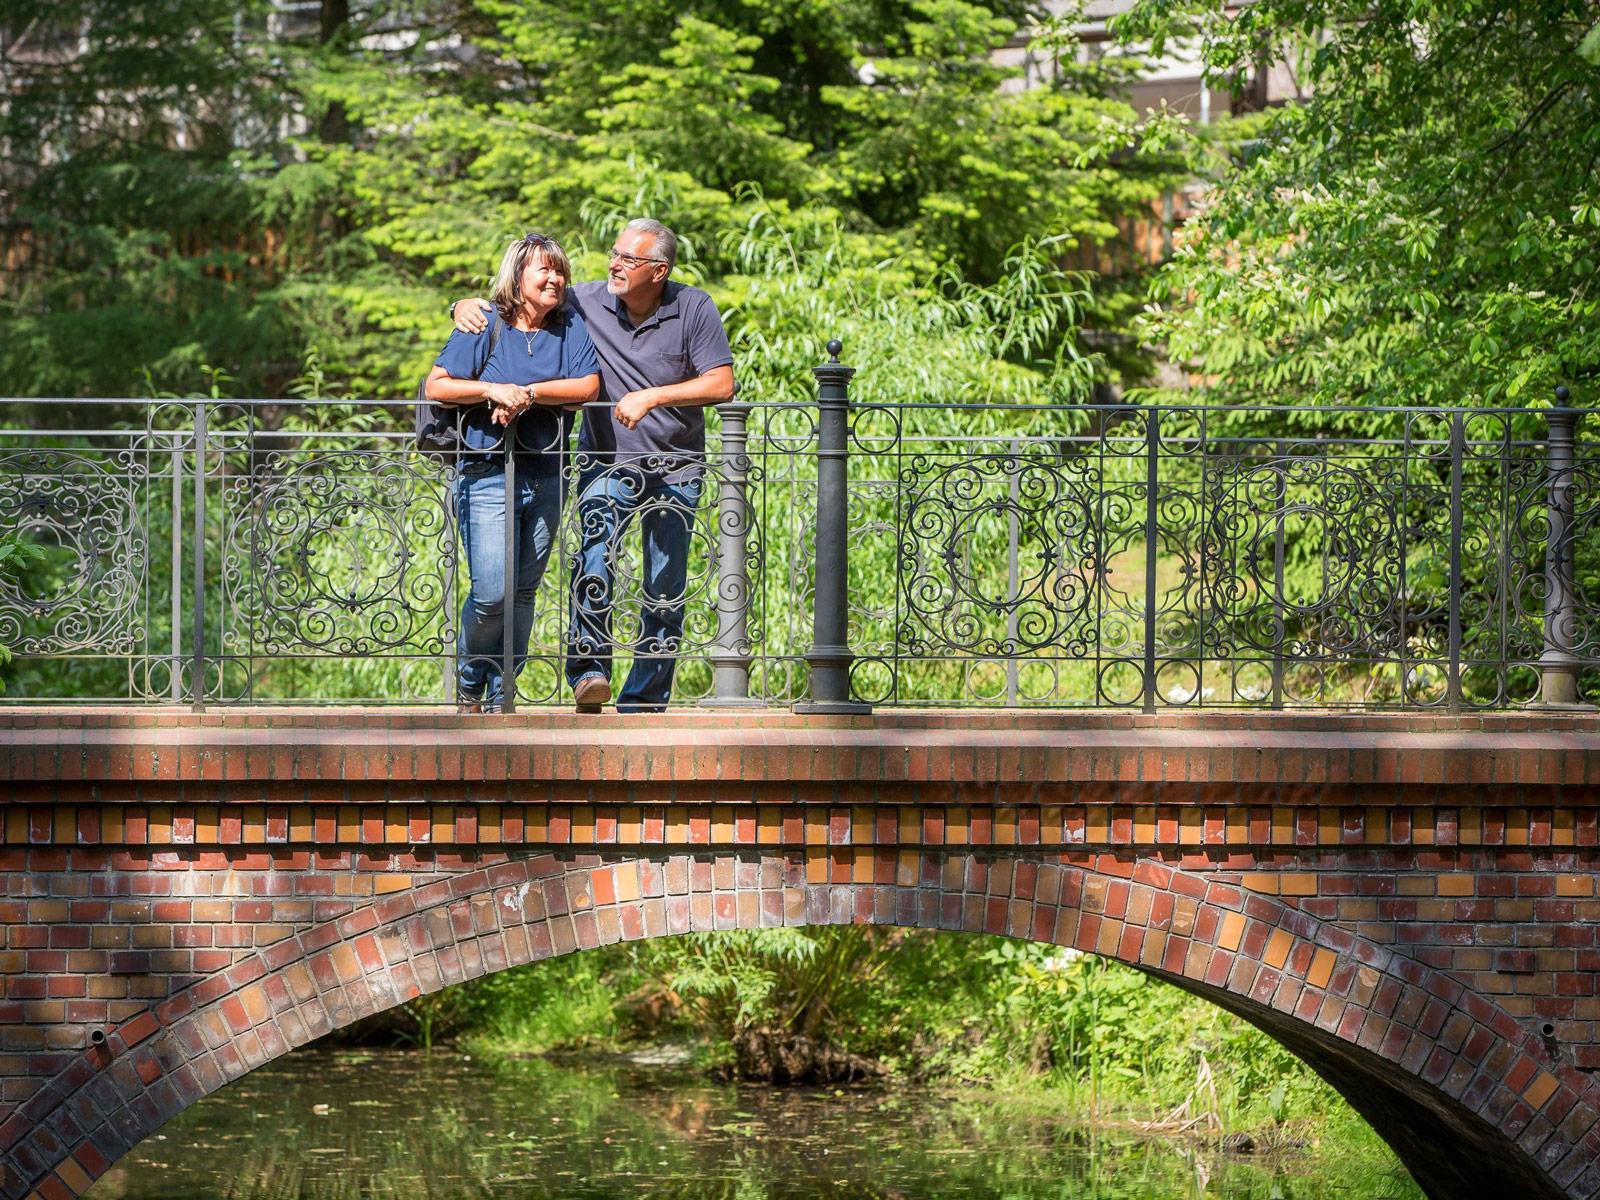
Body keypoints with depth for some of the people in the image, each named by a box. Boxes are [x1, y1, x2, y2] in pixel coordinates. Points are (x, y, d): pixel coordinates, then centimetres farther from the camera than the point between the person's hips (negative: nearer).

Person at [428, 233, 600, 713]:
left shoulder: (571, 326, 7)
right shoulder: (484, 325, -1)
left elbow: (588, 386, -4)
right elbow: (436, 386, -4)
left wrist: (529, 393, -15)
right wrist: (493, 390, -17)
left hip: (546, 477, 4)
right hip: (487, 475, -4)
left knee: (523, 593, 6)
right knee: (492, 592, -11)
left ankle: (499, 697, 16)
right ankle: (468, 683, 13)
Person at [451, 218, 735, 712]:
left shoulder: (694, 309, -8)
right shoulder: (587, 302, -5)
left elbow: (721, 384, -12)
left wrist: (652, 397, -21)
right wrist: (468, 305, -12)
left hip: (674, 469, 0)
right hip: (606, 463, 0)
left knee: (666, 592, 3)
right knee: (594, 558, -25)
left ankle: (643, 703, 11)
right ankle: (588, 668, -25)